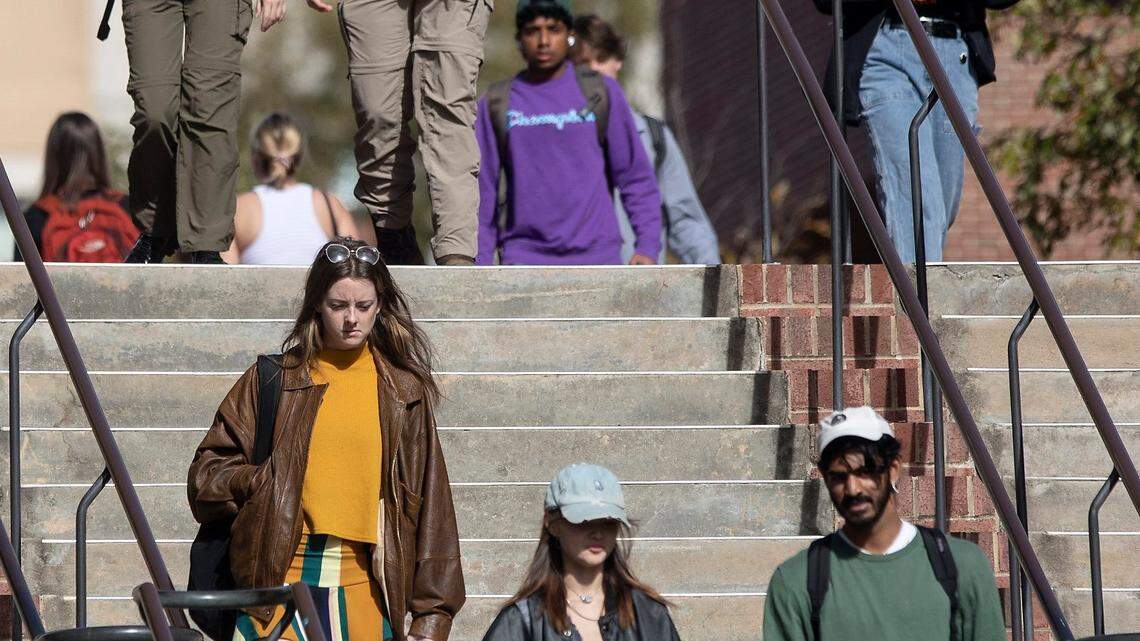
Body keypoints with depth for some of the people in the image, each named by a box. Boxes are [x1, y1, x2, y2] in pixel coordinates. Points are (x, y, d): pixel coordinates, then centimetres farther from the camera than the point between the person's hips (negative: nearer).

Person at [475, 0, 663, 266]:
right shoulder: (496, 105, 5)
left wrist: (648, 246, -9)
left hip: (596, 260, 0)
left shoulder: (602, 93, 3)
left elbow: (635, 176, 3)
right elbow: (482, 192, 6)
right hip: (525, 265, 0)